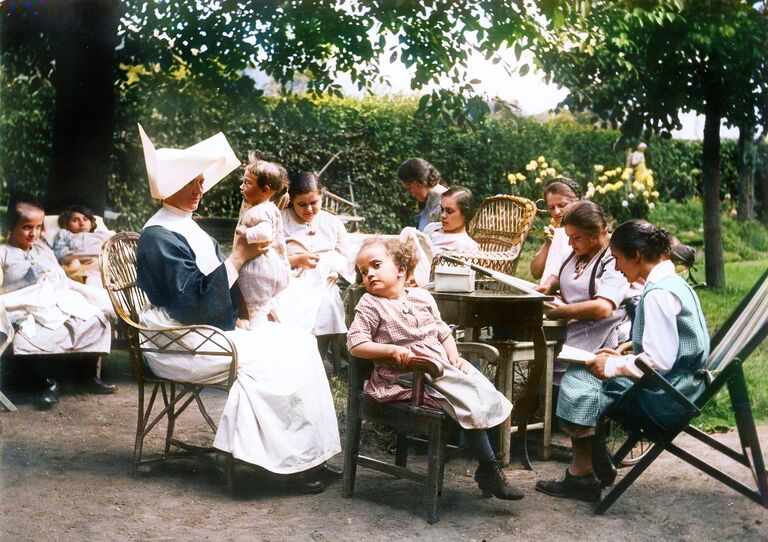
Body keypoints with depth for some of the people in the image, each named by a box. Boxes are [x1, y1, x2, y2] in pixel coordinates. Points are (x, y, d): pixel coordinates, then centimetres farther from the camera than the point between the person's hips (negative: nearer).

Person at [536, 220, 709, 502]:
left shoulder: (658, 294, -20)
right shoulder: (672, 282, 12)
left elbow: (658, 361, -25)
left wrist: (612, 366, -12)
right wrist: (620, 356, 9)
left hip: (666, 396, -10)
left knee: (581, 382, -9)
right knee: (584, 374, 10)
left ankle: (582, 477, 2)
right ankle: (599, 465, 13)